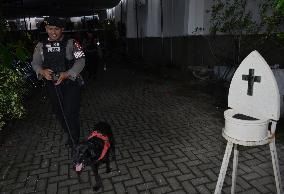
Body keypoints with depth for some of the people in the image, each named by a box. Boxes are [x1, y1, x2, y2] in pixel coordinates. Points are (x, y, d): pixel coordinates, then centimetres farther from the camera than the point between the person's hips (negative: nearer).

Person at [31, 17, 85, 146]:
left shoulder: (71, 43, -7)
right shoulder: (41, 45, 5)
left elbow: (80, 61, -12)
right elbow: (35, 63, 11)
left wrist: (66, 74, -24)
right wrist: (42, 71, -12)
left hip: (71, 83, -4)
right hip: (52, 84, 5)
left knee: (70, 113, -4)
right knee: (58, 111, 17)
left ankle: (74, 143, 16)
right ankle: (67, 132, 43)